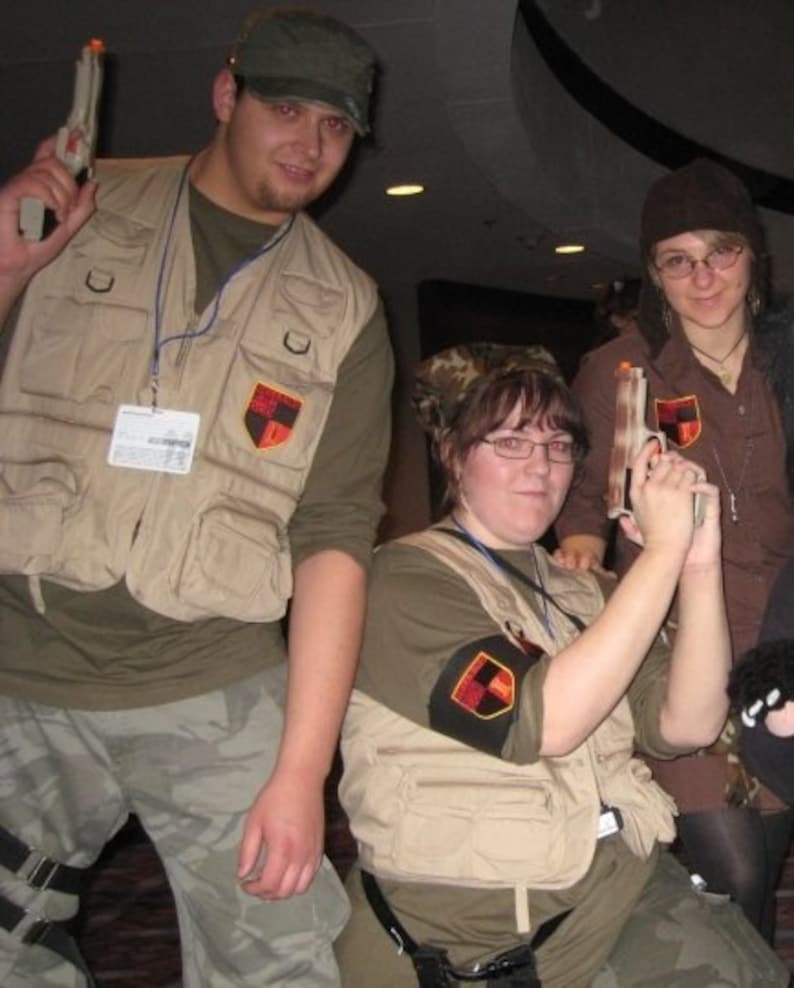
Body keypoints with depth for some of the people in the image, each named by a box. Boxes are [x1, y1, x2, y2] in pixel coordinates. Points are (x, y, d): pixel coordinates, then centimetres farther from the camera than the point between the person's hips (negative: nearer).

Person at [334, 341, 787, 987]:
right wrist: (662, 549, -14)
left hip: (626, 887, 5)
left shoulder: (586, 594, 14)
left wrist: (700, 562, -10)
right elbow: (542, 721, -16)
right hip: (473, 928, -4)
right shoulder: (404, 577, -4)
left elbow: (687, 725, 2)